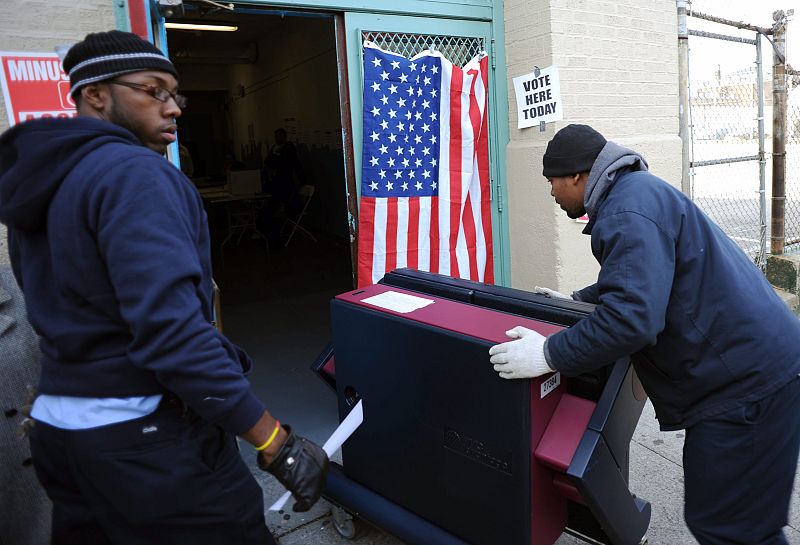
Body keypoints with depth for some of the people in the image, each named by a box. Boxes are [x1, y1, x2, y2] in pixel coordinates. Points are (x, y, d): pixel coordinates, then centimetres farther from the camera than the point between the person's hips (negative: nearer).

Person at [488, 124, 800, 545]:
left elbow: (631, 317, -30)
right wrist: (578, 302, 27)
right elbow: (640, 280, 28)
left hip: (748, 380, -10)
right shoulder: (637, 190, 14)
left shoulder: (628, 211, -20)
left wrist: (549, 355, -22)